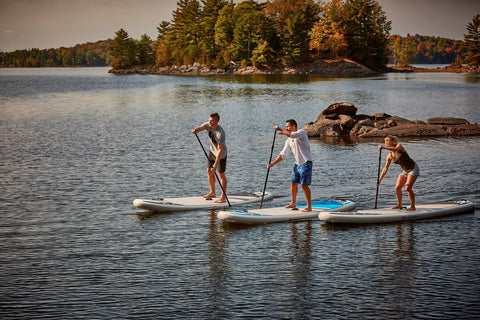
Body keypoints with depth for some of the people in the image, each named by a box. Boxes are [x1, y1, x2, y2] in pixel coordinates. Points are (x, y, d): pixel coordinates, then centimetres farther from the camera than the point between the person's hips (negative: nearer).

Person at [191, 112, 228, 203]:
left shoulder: (220, 133, -33)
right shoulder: (208, 125, -11)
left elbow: (220, 150, -34)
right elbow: (200, 127, -24)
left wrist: (216, 165, -36)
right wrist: (195, 130, -50)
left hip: (221, 154, -8)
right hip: (212, 151, 8)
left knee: (221, 174, -4)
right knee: (209, 171, 14)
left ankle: (223, 197, 4)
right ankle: (212, 192, 30)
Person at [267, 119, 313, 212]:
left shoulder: (302, 132, -11)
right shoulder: (289, 141, 10)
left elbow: (292, 135, -31)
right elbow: (283, 154, 11)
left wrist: (281, 130, -21)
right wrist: (273, 163, 2)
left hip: (306, 163, -8)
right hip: (297, 163, 8)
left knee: (304, 185, -11)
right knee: (293, 184, 13)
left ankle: (309, 207, -3)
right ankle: (293, 203, 31)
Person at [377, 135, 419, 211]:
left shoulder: (399, 146, -15)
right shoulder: (389, 156, 2)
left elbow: (396, 149, -41)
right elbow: (385, 168, 6)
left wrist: (384, 147, -46)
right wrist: (379, 180, 1)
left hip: (413, 168, -7)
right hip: (405, 171, 7)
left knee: (408, 188, -18)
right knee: (397, 188, 2)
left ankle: (413, 206, -6)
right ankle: (399, 204, 20)